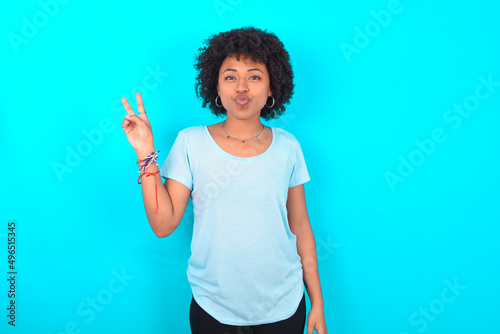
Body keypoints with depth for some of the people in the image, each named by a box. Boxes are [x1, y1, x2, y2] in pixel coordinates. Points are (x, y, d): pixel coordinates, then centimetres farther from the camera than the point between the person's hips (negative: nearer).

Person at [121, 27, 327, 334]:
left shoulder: (287, 147, -2)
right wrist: (146, 156, -18)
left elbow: (300, 227, 2)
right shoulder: (191, 142, -6)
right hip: (213, 308, 0)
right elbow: (163, 224, -10)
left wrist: (317, 303, 5)